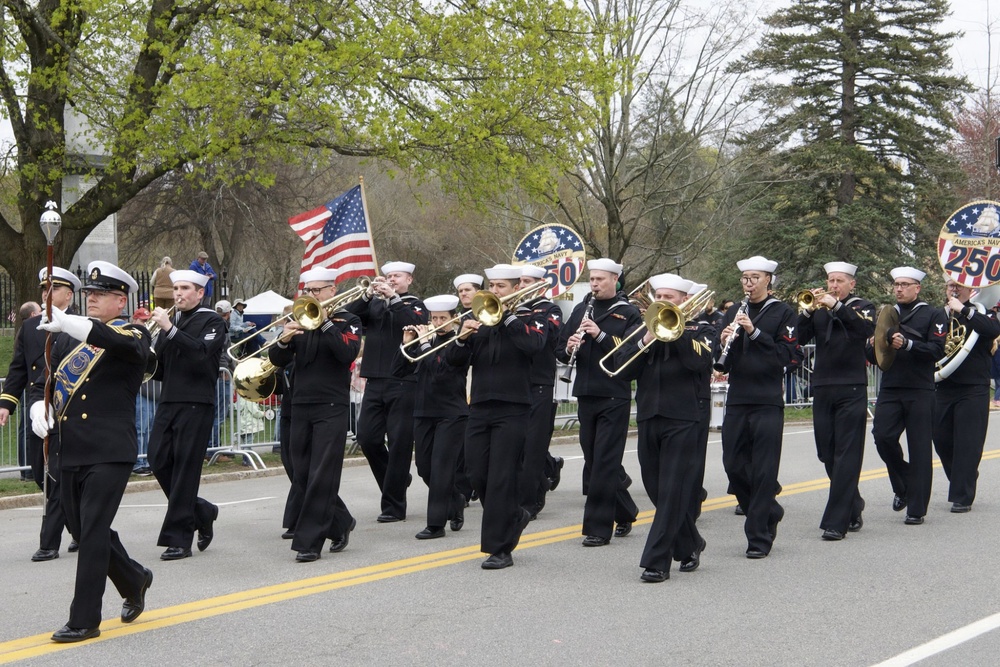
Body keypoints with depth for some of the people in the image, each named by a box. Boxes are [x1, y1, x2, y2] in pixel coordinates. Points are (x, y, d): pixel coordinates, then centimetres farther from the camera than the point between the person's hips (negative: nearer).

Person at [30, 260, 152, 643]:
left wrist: (71, 324, -40)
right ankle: (134, 581, 37)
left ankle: (84, 619, -2)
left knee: (93, 531, -9)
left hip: (109, 452, -7)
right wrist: (39, 409, -3)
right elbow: (42, 382, 21)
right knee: (82, 529, 14)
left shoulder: (132, 335, -2)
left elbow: (129, 346, -27)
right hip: (70, 450, 7)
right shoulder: (68, 338, 16)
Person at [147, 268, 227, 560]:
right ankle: (201, 512, 21)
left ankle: (178, 538, -1)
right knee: (159, 460, 1)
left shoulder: (212, 322, -1)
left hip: (196, 403, -6)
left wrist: (169, 329, -25)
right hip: (168, 401, 7)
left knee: (185, 468, -6)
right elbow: (158, 368, 17)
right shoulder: (170, 321, 17)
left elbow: (202, 352, -21)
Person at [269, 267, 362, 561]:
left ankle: (309, 542, -4)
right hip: (300, 406, 5)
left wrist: (324, 323, -19)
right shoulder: (299, 320, 12)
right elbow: (278, 360, 4)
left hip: (331, 408, -5)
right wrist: (283, 340, -16)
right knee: (302, 476, 8)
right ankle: (340, 523, 26)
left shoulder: (347, 321, 1)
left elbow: (348, 353, -18)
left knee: (321, 478, -7)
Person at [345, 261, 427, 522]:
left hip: (403, 383, -4)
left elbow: (416, 323, -17)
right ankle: (397, 479, 25)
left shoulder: (415, 305, 4)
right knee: (367, 438, 1)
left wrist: (393, 298, -19)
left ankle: (394, 505, 5)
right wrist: (367, 295, -11)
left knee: (399, 443, -2)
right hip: (375, 381, 4)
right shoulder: (374, 304, 14)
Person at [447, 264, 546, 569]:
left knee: (501, 478, -7)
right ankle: (514, 516, 31)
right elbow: (452, 359, 5)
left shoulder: (529, 318, 2)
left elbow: (534, 345, -21)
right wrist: (463, 338, -15)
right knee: (477, 475, 6)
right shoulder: (480, 317, 12)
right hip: (480, 407, 5)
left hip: (512, 409, -5)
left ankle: (500, 549, -1)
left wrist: (507, 316, -17)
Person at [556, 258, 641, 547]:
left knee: (604, 462, -6)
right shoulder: (581, 310, 12)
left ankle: (598, 527, -2)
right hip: (586, 394, 6)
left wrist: (600, 334, -24)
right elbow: (561, 352, 12)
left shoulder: (628, 313, -3)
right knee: (594, 461, 11)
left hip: (614, 396, -6)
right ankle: (624, 513, 28)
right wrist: (570, 348, -10)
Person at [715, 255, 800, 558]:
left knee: (763, 470, -4)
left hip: (768, 402, -5)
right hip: (737, 400, 5)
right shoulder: (734, 314, 14)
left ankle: (759, 537, 3)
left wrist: (755, 332, -19)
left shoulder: (782, 313, 0)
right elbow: (723, 365, 12)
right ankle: (768, 512, 27)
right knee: (734, 465, 5)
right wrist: (724, 344, -10)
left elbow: (788, 355, -12)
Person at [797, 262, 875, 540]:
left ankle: (836, 522, -9)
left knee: (846, 456, -7)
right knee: (828, 455, 9)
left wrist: (836, 306, -24)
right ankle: (853, 509, 27)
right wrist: (807, 310, -13)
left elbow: (866, 329, -18)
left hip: (851, 390, -4)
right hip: (822, 389, 5)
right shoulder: (818, 309, 12)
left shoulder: (862, 307, 3)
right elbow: (800, 338, 0)